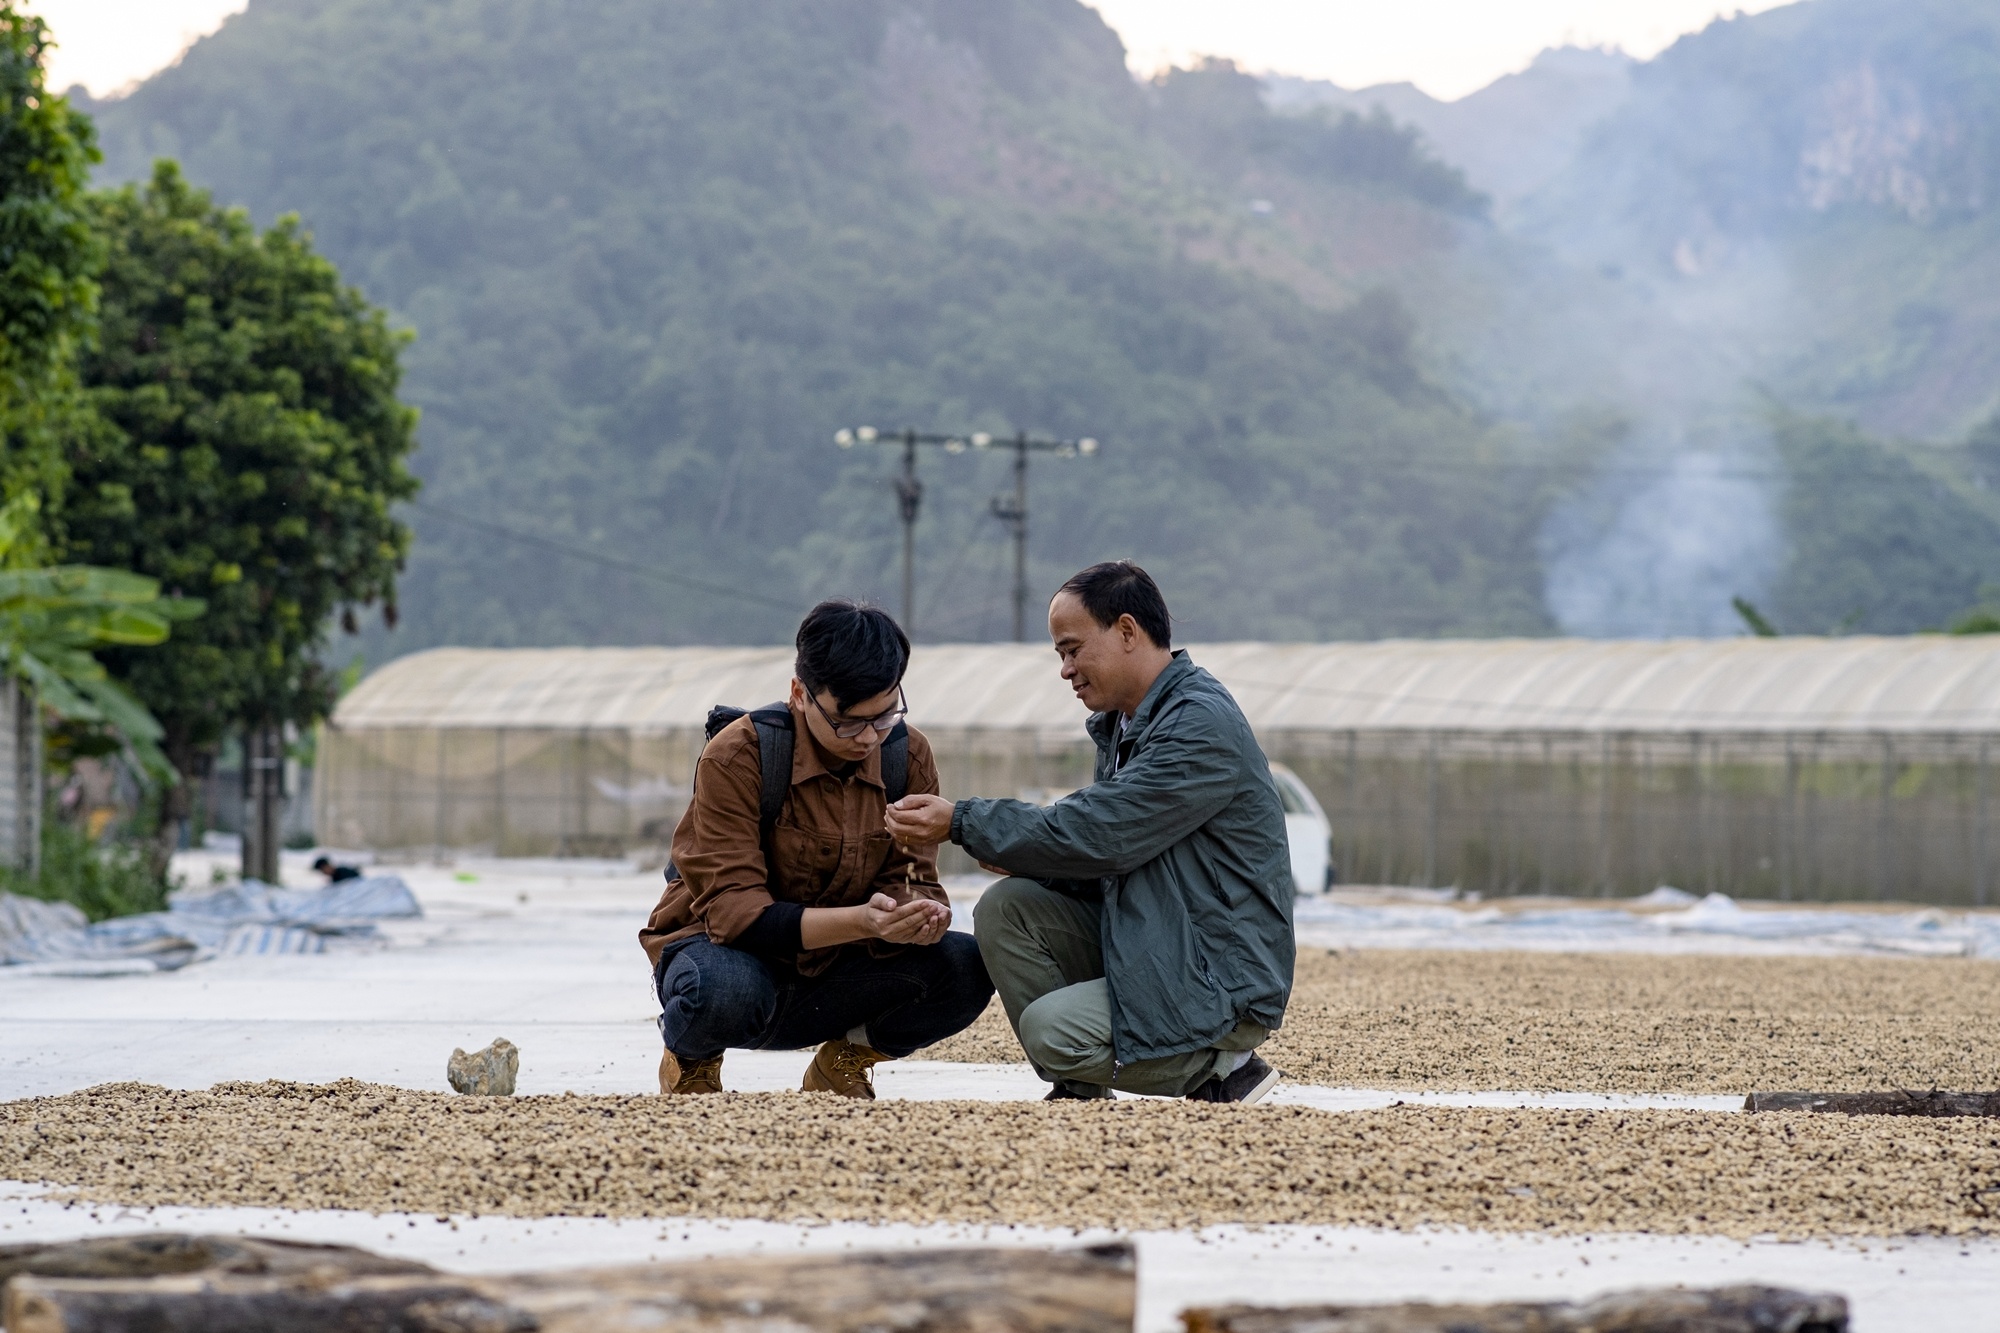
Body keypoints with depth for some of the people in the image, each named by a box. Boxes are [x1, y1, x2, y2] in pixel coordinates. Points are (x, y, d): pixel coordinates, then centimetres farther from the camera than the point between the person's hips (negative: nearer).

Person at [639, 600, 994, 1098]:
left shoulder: (909, 756, -4)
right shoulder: (735, 759, -20)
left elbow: (909, 879, -5)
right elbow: (733, 911, -26)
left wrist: (920, 915, -32)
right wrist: (863, 921, -40)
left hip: (836, 969, 4)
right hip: (730, 952, -4)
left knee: (968, 967, -21)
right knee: (723, 990, -40)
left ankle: (845, 1062, 8)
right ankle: (689, 1056, -1)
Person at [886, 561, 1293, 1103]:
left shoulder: (1203, 725, -19)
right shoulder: (1122, 722, 12)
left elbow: (1099, 834, -23)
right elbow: (1111, 846, 14)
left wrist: (961, 822, -17)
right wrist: (1013, 851, -7)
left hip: (1224, 985, -9)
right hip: (1143, 945, 9)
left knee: (1050, 1030, -24)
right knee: (1006, 909, -6)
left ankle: (1222, 1072, -3)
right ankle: (1080, 1093, 2)